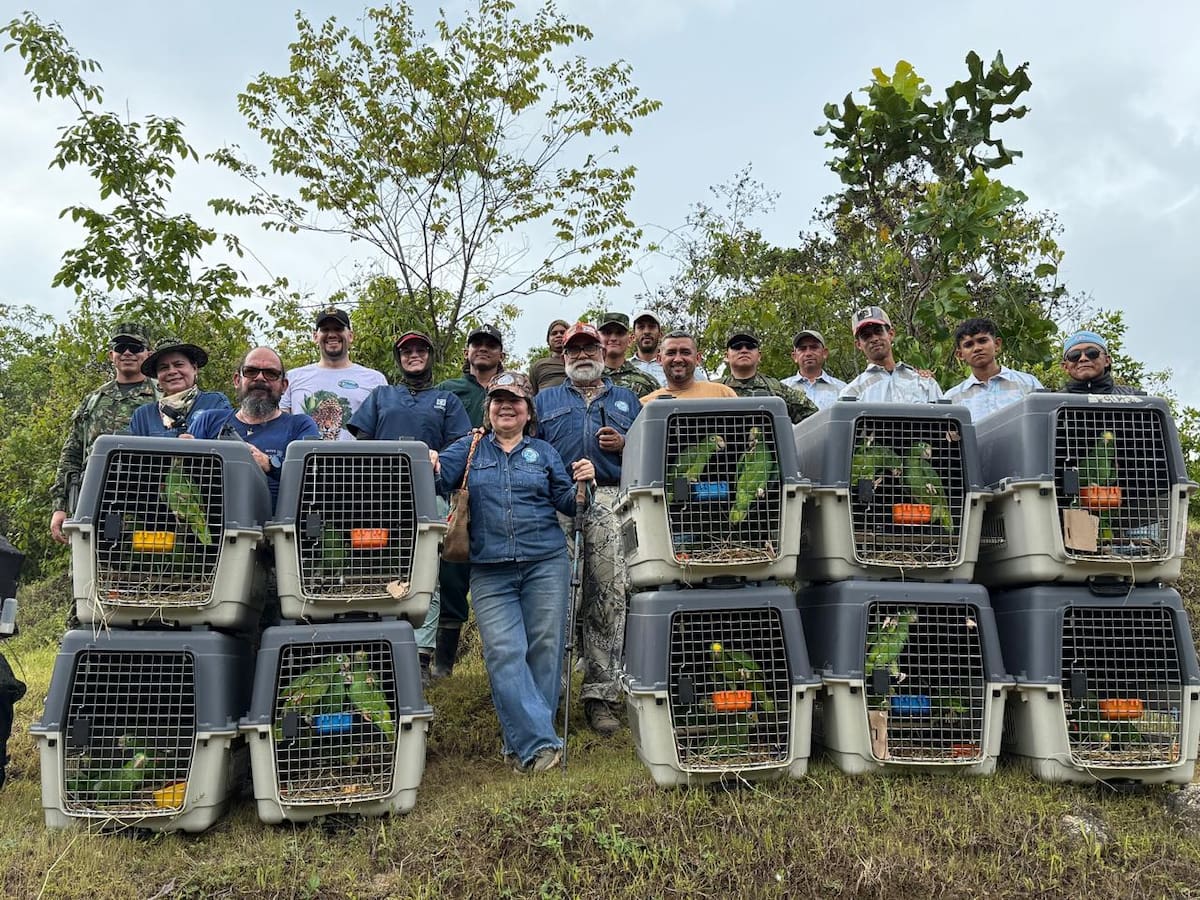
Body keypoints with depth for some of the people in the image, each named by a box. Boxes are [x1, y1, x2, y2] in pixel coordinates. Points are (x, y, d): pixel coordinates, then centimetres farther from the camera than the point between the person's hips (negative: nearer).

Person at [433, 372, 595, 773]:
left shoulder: (544, 453, 15)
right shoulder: (470, 449, 12)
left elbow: (566, 503, 9)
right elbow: (442, 474, -5)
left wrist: (581, 483, -10)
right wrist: (430, 467, -27)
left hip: (546, 564, 1)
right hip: (490, 571, -1)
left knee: (544, 650, 0)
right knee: (504, 654, -10)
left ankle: (523, 741, 13)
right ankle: (539, 742, -8)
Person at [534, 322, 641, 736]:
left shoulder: (626, 399, 26)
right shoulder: (545, 400, 26)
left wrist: (623, 445, 0)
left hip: (610, 501, 0)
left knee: (610, 595, -10)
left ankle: (601, 693, -7)